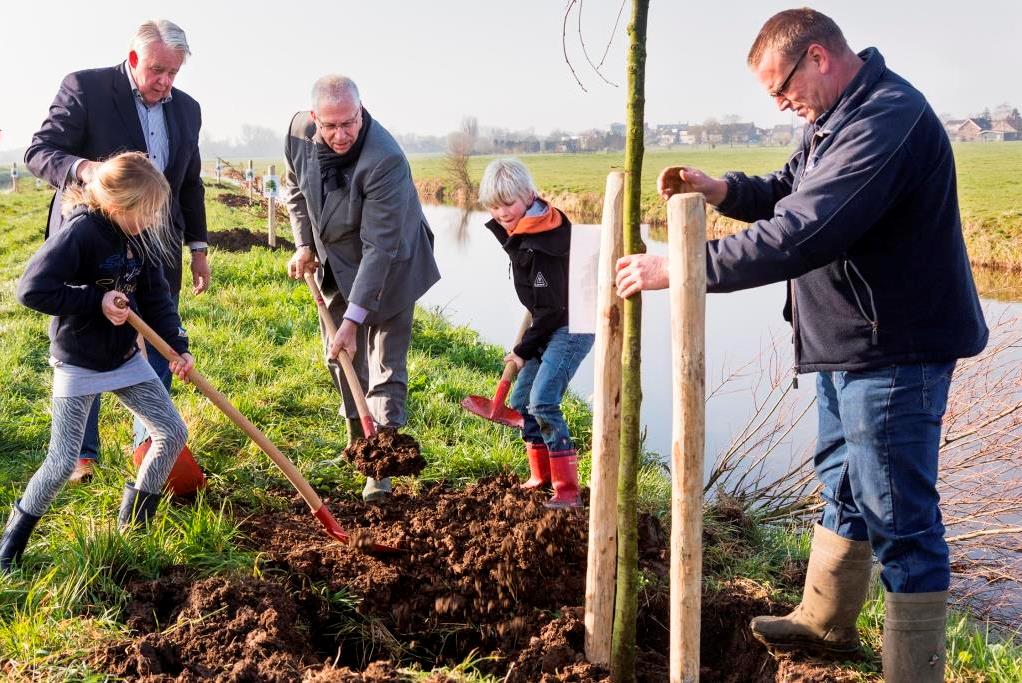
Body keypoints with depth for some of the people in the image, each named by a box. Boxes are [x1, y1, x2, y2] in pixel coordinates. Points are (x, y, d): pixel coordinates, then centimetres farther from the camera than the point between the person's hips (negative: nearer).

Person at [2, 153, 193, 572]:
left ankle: (133, 521, 23)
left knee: (173, 432, 5)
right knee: (63, 463, -6)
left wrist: (178, 347, -8)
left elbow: (156, 297, 3)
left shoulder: (141, 236, -2)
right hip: (78, 364, -7)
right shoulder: (81, 231, -24)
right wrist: (97, 301, -28)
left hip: (126, 358, 7)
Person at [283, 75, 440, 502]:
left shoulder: (385, 160, -36)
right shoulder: (299, 131, -16)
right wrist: (303, 243, 0)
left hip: (388, 266, -6)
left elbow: (379, 247, -35)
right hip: (335, 261, 6)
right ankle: (358, 445, 32)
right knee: (341, 358, 15)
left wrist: (353, 319, -36)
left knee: (385, 366, -5)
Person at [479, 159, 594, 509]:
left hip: (571, 328, -10)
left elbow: (551, 308, -21)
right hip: (552, 327, 10)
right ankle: (542, 476, 25)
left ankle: (568, 491, -16)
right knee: (521, 400, 12)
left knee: (543, 402, -20)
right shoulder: (520, 231, 6)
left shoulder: (538, 247, -23)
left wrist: (524, 350, -11)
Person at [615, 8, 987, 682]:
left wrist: (681, 267, -30)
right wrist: (723, 190, -3)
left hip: (894, 354, -11)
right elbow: (789, 191, 18)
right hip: (849, 347, 11)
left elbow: (799, 234, -32)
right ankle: (825, 622, 40)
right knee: (844, 487, 23)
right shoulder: (836, 118, 10)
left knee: (898, 515, -3)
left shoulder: (886, 120, -24)